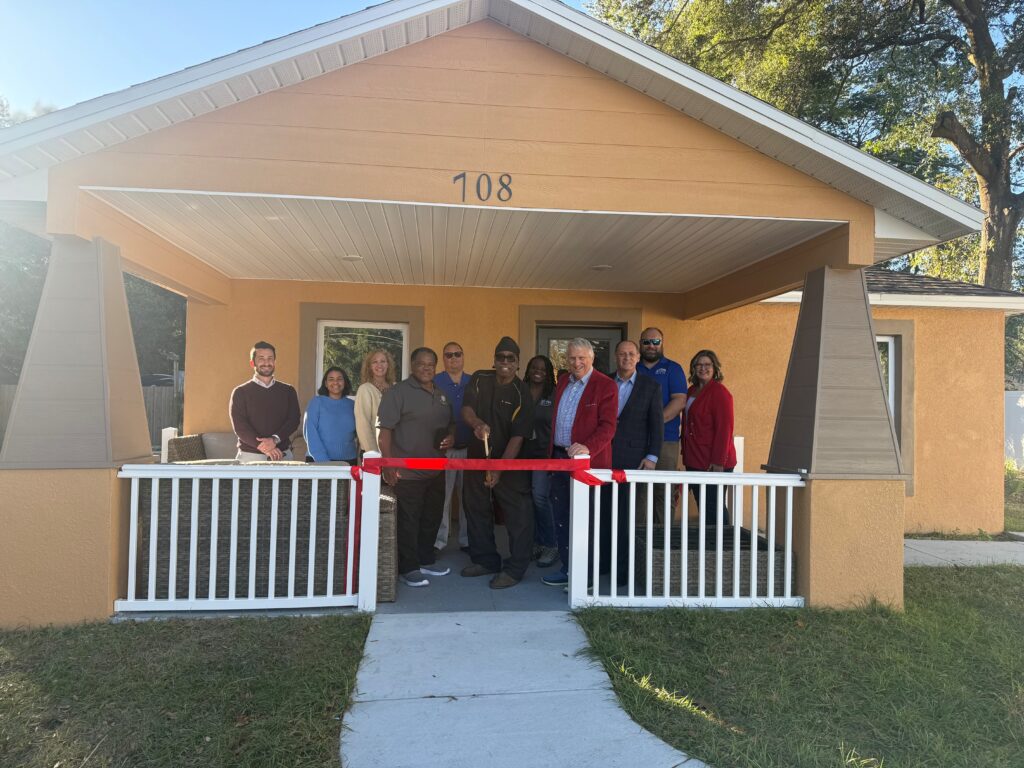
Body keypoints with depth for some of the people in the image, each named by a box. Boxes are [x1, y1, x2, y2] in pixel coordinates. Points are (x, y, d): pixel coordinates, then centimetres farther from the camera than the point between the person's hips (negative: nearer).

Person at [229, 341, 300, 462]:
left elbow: (294, 420, 2)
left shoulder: (288, 391, 12)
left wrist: (275, 440, -14)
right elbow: (239, 426, -5)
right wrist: (262, 446, -16)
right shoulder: (240, 392, 5)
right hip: (250, 455, -2)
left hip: (282, 455, 2)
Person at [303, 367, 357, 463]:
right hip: (318, 461, -2)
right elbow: (310, 432, -6)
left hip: (348, 461, 2)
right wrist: (322, 459, -16)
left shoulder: (351, 405, 7)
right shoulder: (317, 402, 1)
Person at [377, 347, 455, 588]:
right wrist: (388, 464, -19)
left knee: (431, 518, 16)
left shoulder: (441, 396, 13)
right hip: (407, 471, -7)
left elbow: (450, 423, 26)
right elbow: (384, 430, -14)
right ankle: (408, 568, 12)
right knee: (408, 520, 0)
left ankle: (425, 561, 31)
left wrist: (451, 437, 3)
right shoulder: (398, 392, -9)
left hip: (435, 470, 7)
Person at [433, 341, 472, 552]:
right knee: (441, 497, 0)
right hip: (443, 448, -3)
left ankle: (467, 540, 21)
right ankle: (438, 541, 11)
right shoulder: (434, 383, -1)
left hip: (470, 448, 3)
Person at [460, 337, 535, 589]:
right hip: (478, 456, 5)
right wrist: (477, 424, -36)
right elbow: (466, 408, -12)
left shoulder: (521, 393, -14)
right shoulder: (479, 380, -2)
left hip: (510, 459, -5)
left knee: (518, 515, -5)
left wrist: (499, 469, -24)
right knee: (476, 509, 15)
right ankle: (485, 560, 32)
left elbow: (518, 436, -18)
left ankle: (515, 569, 8)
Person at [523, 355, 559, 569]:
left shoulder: (554, 395, -2)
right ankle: (537, 543, 23)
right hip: (523, 453, 4)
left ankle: (551, 546, 1)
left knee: (540, 496, -13)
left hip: (544, 454, -4)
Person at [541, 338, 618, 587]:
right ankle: (568, 568, 27)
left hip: (587, 461, -7)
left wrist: (588, 447, -30)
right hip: (559, 457, 7)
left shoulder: (605, 386, -8)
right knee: (561, 517, 13)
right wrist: (553, 453, 14)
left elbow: (607, 426, -15)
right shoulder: (562, 382, 13)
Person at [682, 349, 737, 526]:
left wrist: (718, 462, -19)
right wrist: (686, 454, 17)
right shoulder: (692, 391, 14)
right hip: (694, 461, 8)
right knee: (702, 506, 12)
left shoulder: (719, 392, -10)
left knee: (713, 507, -5)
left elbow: (724, 430, -15)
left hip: (713, 463, -8)